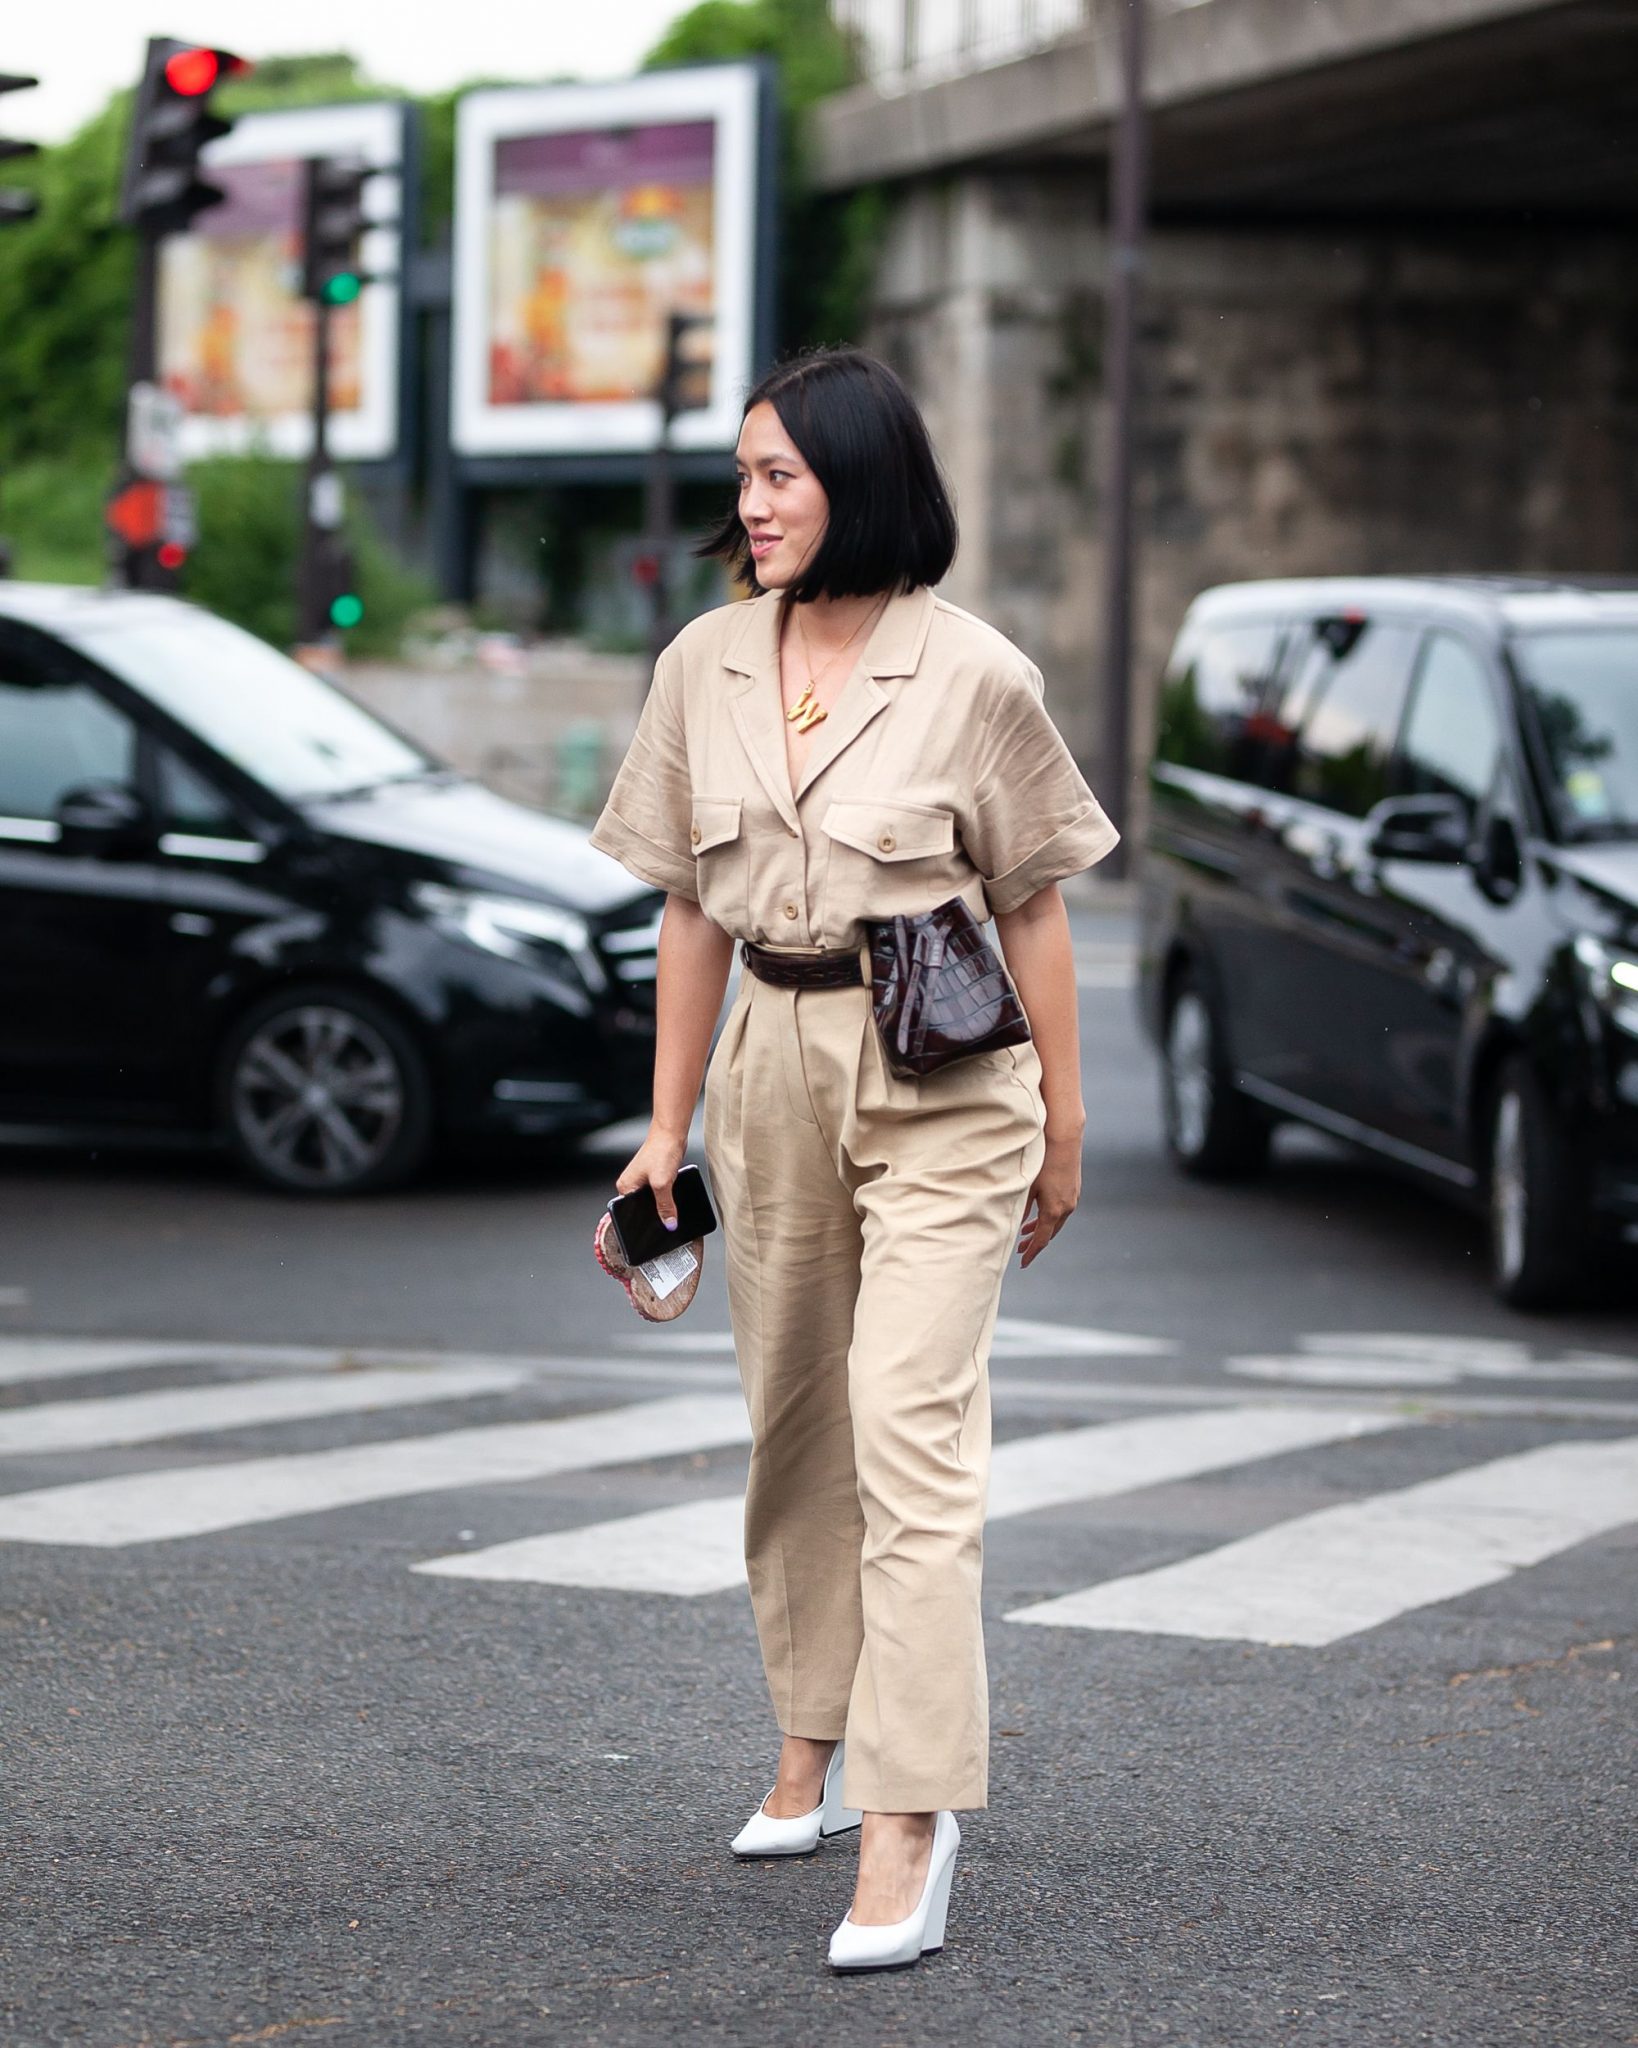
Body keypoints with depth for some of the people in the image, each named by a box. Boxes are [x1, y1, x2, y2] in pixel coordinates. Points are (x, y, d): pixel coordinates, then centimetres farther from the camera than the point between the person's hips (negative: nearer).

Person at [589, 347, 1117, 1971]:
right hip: (774, 1063, 5)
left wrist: (1061, 1126, 3)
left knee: (911, 1438, -13)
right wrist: (667, 1125, 10)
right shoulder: (705, 666, 4)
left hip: (939, 1078, -5)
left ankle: (907, 1827, -14)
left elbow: (1031, 908, -1)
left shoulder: (972, 675, -8)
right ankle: (814, 1746, 32)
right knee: (791, 1425, 15)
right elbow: (692, 910, 10)